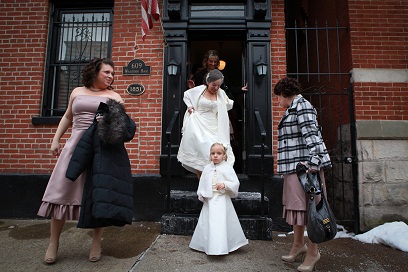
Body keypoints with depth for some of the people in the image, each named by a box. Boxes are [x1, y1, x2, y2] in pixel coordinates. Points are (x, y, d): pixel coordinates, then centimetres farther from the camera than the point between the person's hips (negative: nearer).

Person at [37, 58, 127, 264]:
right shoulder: (77, 92, 16)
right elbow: (67, 117, 23)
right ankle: (53, 243, 20)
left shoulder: (113, 96, 7)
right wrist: (56, 140, 18)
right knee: (62, 191, 3)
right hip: (75, 146, 3)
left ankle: (96, 243, 17)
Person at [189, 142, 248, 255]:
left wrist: (224, 185, -21)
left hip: (222, 200, -4)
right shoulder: (207, 168, 8)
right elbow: (202, 183, 14)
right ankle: (206, 245, 29)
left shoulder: (227, 168, -4)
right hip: (209, 200, 4)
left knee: (220, 222, -8)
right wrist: (201, 194, 2)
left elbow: (235, 183, -6)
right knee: (207, 222, 11)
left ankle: (220, 248, 3)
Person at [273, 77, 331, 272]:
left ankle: (312, 251, 11)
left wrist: (313, 160, -28)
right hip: (294, 166, 10)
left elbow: (311, 133, -19)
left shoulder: (301, 105, -7)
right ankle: (298, 244, 28)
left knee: (307, 205, -2)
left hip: (304, 165, -10)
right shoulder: (292, 109, 21)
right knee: (296, 204, 14)